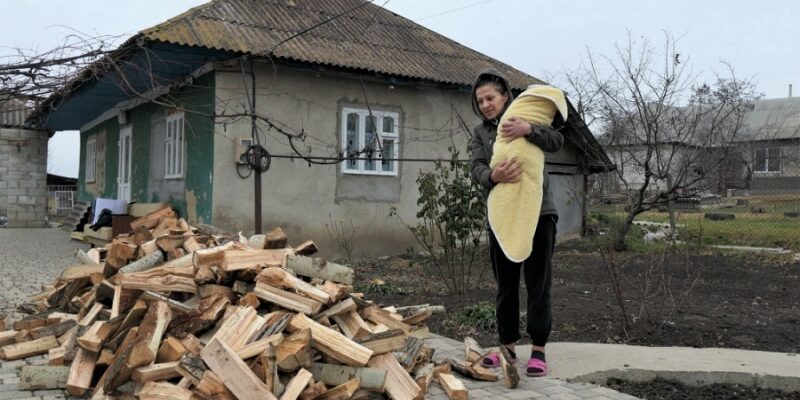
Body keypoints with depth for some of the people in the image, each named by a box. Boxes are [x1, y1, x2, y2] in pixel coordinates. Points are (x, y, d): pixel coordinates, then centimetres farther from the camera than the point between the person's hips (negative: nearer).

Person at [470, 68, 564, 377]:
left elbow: (557, 142, -15)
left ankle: (538, 349, 7)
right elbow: (476, 168, -7)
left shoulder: (526, 119, 3)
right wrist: (493, 176, -31)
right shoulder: (480, 133, 9)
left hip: (538, 213, -3)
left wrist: (529, 129, -34)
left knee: (538, 284, 0)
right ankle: (507, 345, 20)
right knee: (505, 285, 9)